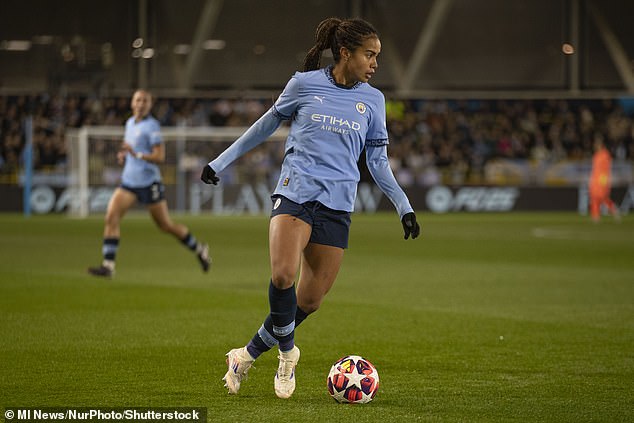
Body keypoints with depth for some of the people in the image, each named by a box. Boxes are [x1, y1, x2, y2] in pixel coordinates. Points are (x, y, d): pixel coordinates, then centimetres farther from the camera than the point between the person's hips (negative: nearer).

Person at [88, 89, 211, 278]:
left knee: (165, 225, 4)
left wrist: (136, 154, -28)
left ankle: (199, 249, 26)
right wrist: (123, 155, 6)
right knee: (111, 217, -12)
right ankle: (108, 265, -13)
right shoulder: (130, 123, 12)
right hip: (129, 181, 6)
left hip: (149, 182, -6)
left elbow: (160, 157, -17)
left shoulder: (152, 126, -11)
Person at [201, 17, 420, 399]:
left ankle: (249, 354, 19)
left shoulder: (373, 100, 8)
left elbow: (378, 161, 15)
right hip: (296, 191, -3)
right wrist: (222, 162, 19)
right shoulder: (305, 84, 1)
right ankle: (287, 352, -2)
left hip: (337, 205, 3)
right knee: (283, 275, -27)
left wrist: (405, 207, 4)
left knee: (309, 301, -2)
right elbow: (269, 123, 15)